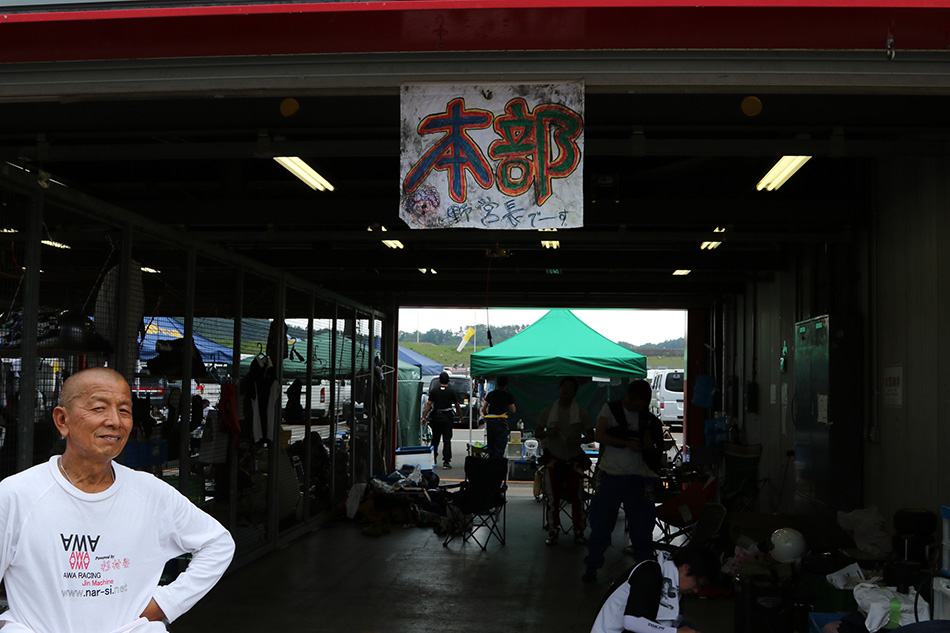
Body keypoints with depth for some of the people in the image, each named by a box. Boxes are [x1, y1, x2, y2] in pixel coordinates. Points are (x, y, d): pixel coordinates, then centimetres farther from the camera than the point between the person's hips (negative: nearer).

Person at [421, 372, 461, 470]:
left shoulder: (434, 391, 2)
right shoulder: (451, 392, -2)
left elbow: (429, 404, -3)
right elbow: (457, 406, 2)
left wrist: (424, 417, -1)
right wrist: (460, 416, 16)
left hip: (436, 417, 2)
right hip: (447, 417, -2)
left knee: (435, 439, 15)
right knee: (447, 440, -2)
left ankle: (433, 460, 24)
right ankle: (446, 462, -8)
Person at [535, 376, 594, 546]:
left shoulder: (581, 414, 5)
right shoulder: (548, 412, 6)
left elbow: (591, 436, 6)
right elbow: (537, 433, 9)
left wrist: (579, 440, -14)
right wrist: (548, 433, -12)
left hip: (574, 460, 0)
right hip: (553, 460, 0)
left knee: (576, 497, 0)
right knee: (552, 498, 1)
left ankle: (579, 531, 8)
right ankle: (553, 531, 9)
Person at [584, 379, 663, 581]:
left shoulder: (645, 416, 9)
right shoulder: (610, 409, -1)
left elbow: (649, 444, 16)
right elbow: (599, 435, -11)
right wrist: (628, 443, -15)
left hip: (636, 477, 3)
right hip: (610, 475, -3)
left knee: (641, 524, 4)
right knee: (601, 523, 1)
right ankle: (592, 565, 11)